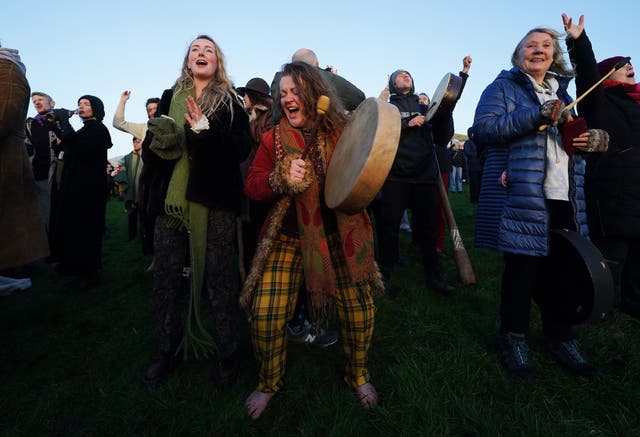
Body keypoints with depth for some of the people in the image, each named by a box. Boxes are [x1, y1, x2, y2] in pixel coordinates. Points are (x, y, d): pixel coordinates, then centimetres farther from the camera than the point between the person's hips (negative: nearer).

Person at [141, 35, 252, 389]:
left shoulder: (230, 101, 8)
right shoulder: (170, 98, 17)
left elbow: (241, 149, -4)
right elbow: (149, 147, 16)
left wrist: (205, 131, -17)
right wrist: (160, 144, -6)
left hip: (215, 200, -3)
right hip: (171, 199, 4)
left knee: (221, 279, 0)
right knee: (166, 278, 8)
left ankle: (228, 354, 16)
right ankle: (166, 352, 26)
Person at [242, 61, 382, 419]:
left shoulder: (342, 132, 0)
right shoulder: (273, 139, 2)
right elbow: (251, 188, 0)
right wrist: (281, 178, -19)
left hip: (339, 236, 1)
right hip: (287, 237, 0)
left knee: (359, 307, -2)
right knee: (266, 314, -6)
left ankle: (358, 373, 32)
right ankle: (269, 382, 26)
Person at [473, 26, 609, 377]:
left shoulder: (561, 92, 24)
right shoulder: (503, 87, 4)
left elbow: (573, 134, 30)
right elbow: (483, 129, -12)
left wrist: (592, 139, 6)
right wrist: (538, 115, -18)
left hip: (565, 197, 7)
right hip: (521, 197, -6)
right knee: (522, 267, -2)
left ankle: (559, 339, 28)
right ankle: (513, 339, 16)